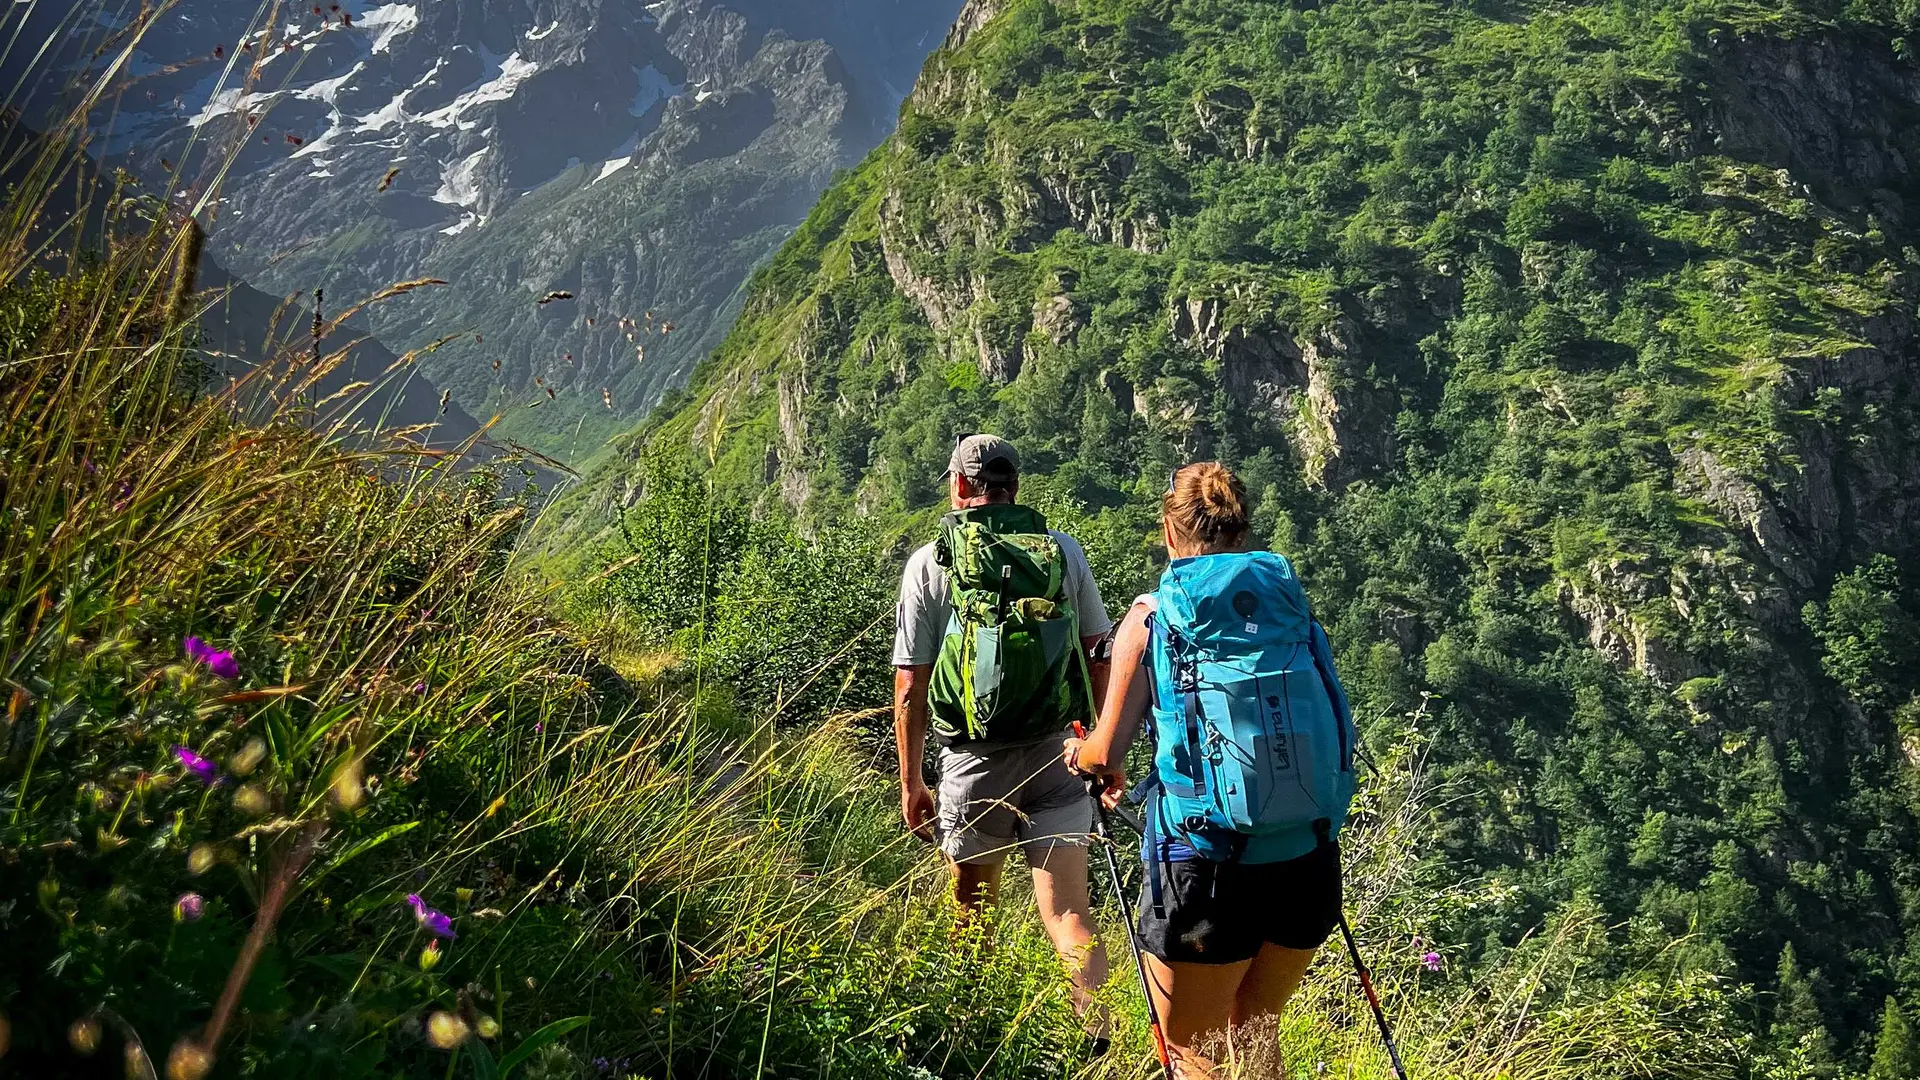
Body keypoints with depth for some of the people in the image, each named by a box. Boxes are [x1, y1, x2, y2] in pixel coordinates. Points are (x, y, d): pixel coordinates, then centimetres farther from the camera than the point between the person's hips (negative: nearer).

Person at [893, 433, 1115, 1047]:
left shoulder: (931, 563, -3)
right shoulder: (1065, 551, 3)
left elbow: (909, 685, -4)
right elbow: (1099, 657, 7)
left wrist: (911, 783, 4)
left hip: (976, 762, -1)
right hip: (1057, 754, 1)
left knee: (972, 916, 17)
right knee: (1068, 911, 2)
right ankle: (1100, 1040, -10)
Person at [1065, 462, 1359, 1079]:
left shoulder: (1152, 616, -3)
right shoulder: (1292, 603, 7)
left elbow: (1104, 757, -3)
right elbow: (1331, 727, 10)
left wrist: (1079, 754, 20)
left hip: (1207, 867, -4)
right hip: (1309, 863, 4)